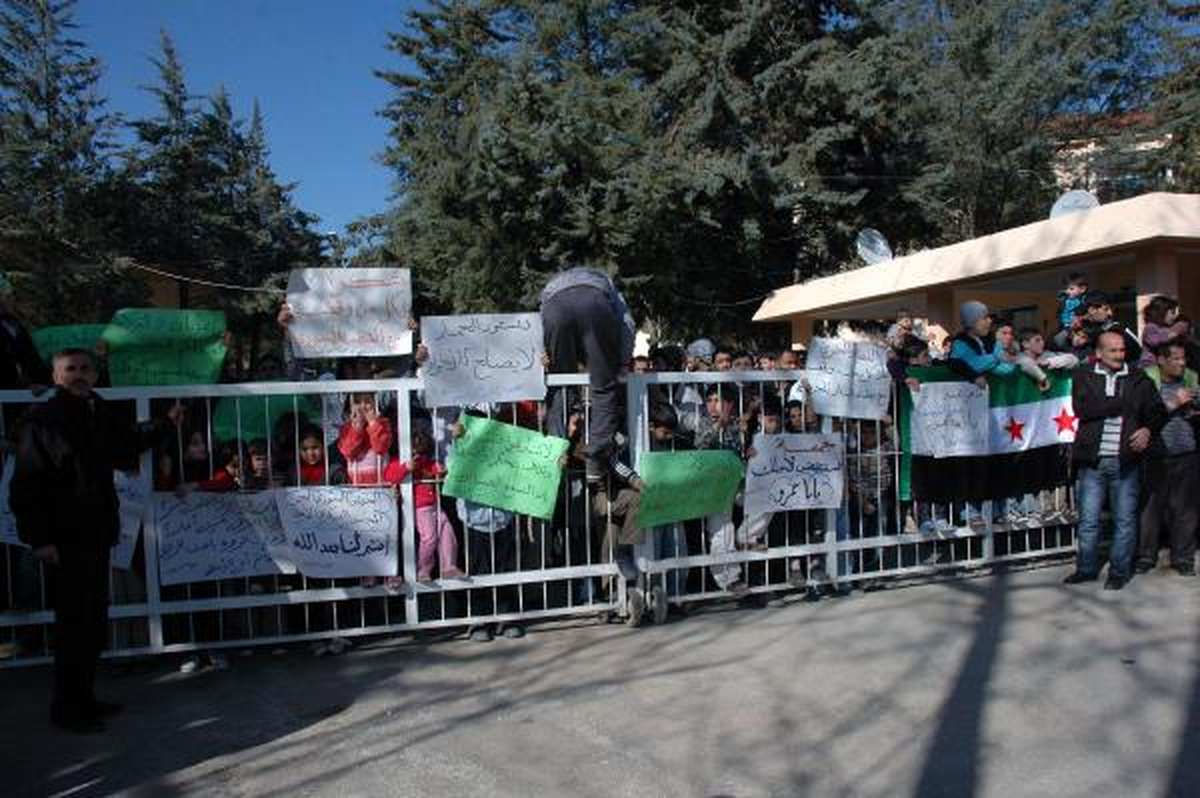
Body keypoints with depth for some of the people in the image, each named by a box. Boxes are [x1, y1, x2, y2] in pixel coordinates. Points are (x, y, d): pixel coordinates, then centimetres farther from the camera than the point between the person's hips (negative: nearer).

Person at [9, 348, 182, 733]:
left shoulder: (101, 414, 11)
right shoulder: (40, 419, -9)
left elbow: (127, 442, 33)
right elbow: (25, 485, -13)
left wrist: (166, 423, 27)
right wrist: (39, 539, -18)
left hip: (98, 534, 7)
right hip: (66, 539, -7)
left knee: (95, 620, 14)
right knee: (75, 622, -3)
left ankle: (83, 697, 27)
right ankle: (67, 707, 12)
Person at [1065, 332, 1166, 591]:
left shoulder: (1138, 378, 10)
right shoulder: (1083, 375, 5)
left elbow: (1158, 411, 10)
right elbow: (1083, 408, -10)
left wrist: (1148, 429, -9)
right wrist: (1121, 402, -9)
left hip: (1125, 460, 1)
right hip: (1092, 460, -1)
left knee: (1125, 519, 5)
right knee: (1088, 519, 5)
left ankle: (1119, 571, 17)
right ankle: (1086, 569, 18)